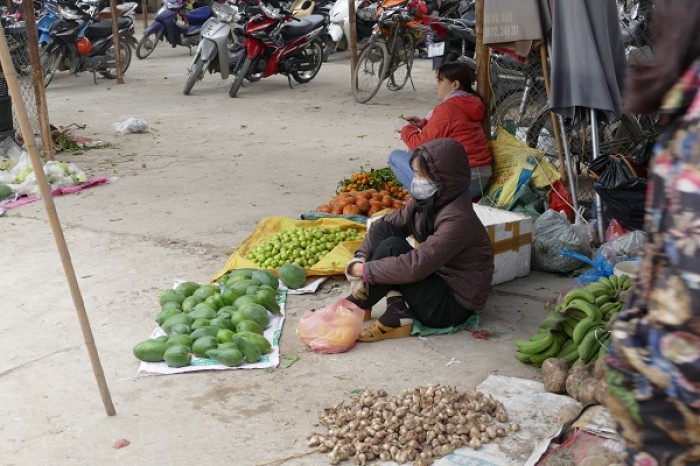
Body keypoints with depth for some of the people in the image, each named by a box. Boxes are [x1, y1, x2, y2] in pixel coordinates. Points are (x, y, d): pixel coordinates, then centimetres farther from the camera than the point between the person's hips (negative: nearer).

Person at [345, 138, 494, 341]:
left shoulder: (457, 219, -26)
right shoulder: (426, 201, -1)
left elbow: (416, 266, -32)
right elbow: (384, 224, 3)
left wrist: (364, 270, -22)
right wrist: (360, 259, -14)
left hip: (454, 306, -9)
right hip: (435, 282, 9)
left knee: (391, 247, -23)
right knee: (384, 229, -5)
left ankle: (358, 305, -5)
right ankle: (396, 312, -13)